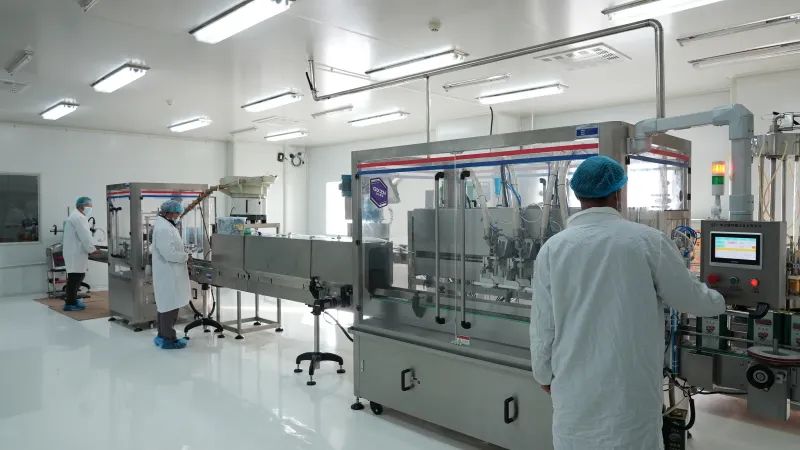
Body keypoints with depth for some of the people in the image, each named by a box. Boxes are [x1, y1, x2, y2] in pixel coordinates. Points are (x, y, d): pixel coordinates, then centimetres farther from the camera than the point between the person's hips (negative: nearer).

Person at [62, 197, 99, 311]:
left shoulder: (76, 216, 20)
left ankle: (71, 298, 24)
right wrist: (92, 249, -11)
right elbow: (85, 236, -19)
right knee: (75, 277, -6)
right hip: (75, 253, -11)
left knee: (78, 276, 15)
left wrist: (90, 248, 15)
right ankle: (70, 303, -1)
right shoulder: (78, 217, -15)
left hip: (75, 252, 11)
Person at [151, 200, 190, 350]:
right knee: (170, 306, -3)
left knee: (165, 306, 18)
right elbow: (169, 253, -26)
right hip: (168, 274, -11)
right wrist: (185, 256, -10)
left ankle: (162, 335, 28)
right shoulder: (163, 228, -21)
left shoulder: (164, 225, 13)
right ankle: (168, 338, 5)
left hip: (168, 274, 11)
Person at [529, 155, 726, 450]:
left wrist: (544, 374, 13)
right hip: (630, 385, -1)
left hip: (574, 384, 2)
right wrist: (718, 302, 26)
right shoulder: (647, 240, -10)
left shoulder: (552, 248, -7)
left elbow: (542, 323, -2)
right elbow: (688, 298, 3)